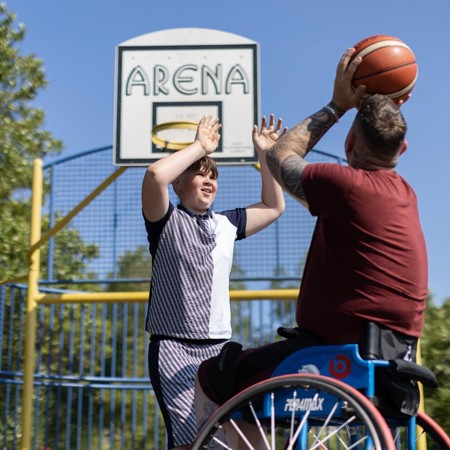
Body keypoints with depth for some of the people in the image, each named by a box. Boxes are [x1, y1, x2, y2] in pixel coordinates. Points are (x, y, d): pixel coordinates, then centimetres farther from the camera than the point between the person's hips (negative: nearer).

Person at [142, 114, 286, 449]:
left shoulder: (227, 224, 17)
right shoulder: (167, 221, 0)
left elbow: (274, 207, 23)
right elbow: (155, 175, -20)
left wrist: (265, 154, 16)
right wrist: (200, 146, -8)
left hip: (219, 347, 6)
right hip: (174, 347, -5)